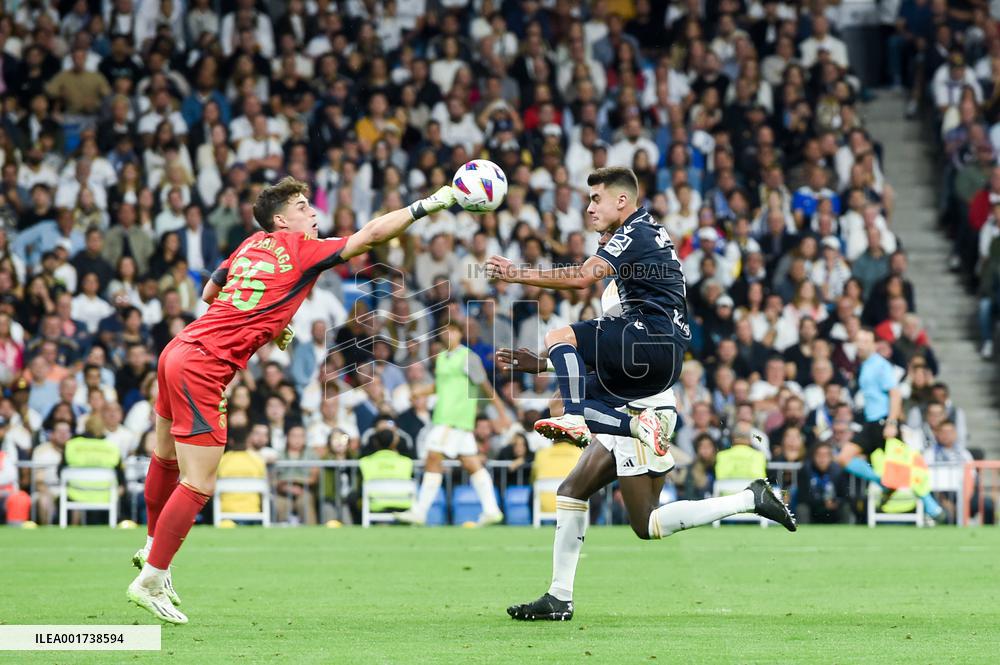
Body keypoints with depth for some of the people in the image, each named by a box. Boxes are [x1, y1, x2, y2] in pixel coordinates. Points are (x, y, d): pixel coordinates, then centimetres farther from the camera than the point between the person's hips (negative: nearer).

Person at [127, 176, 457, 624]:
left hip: (181, 351, 10)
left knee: (168, 458, 26)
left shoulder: (251, 246, 15)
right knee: (199, 487, -5)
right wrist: (428, 205, -2)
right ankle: (150, 582, 0)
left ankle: (151, 548, 44)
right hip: (202, 368, -10)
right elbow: (369, 235, -9)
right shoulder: (300, 251, -6)